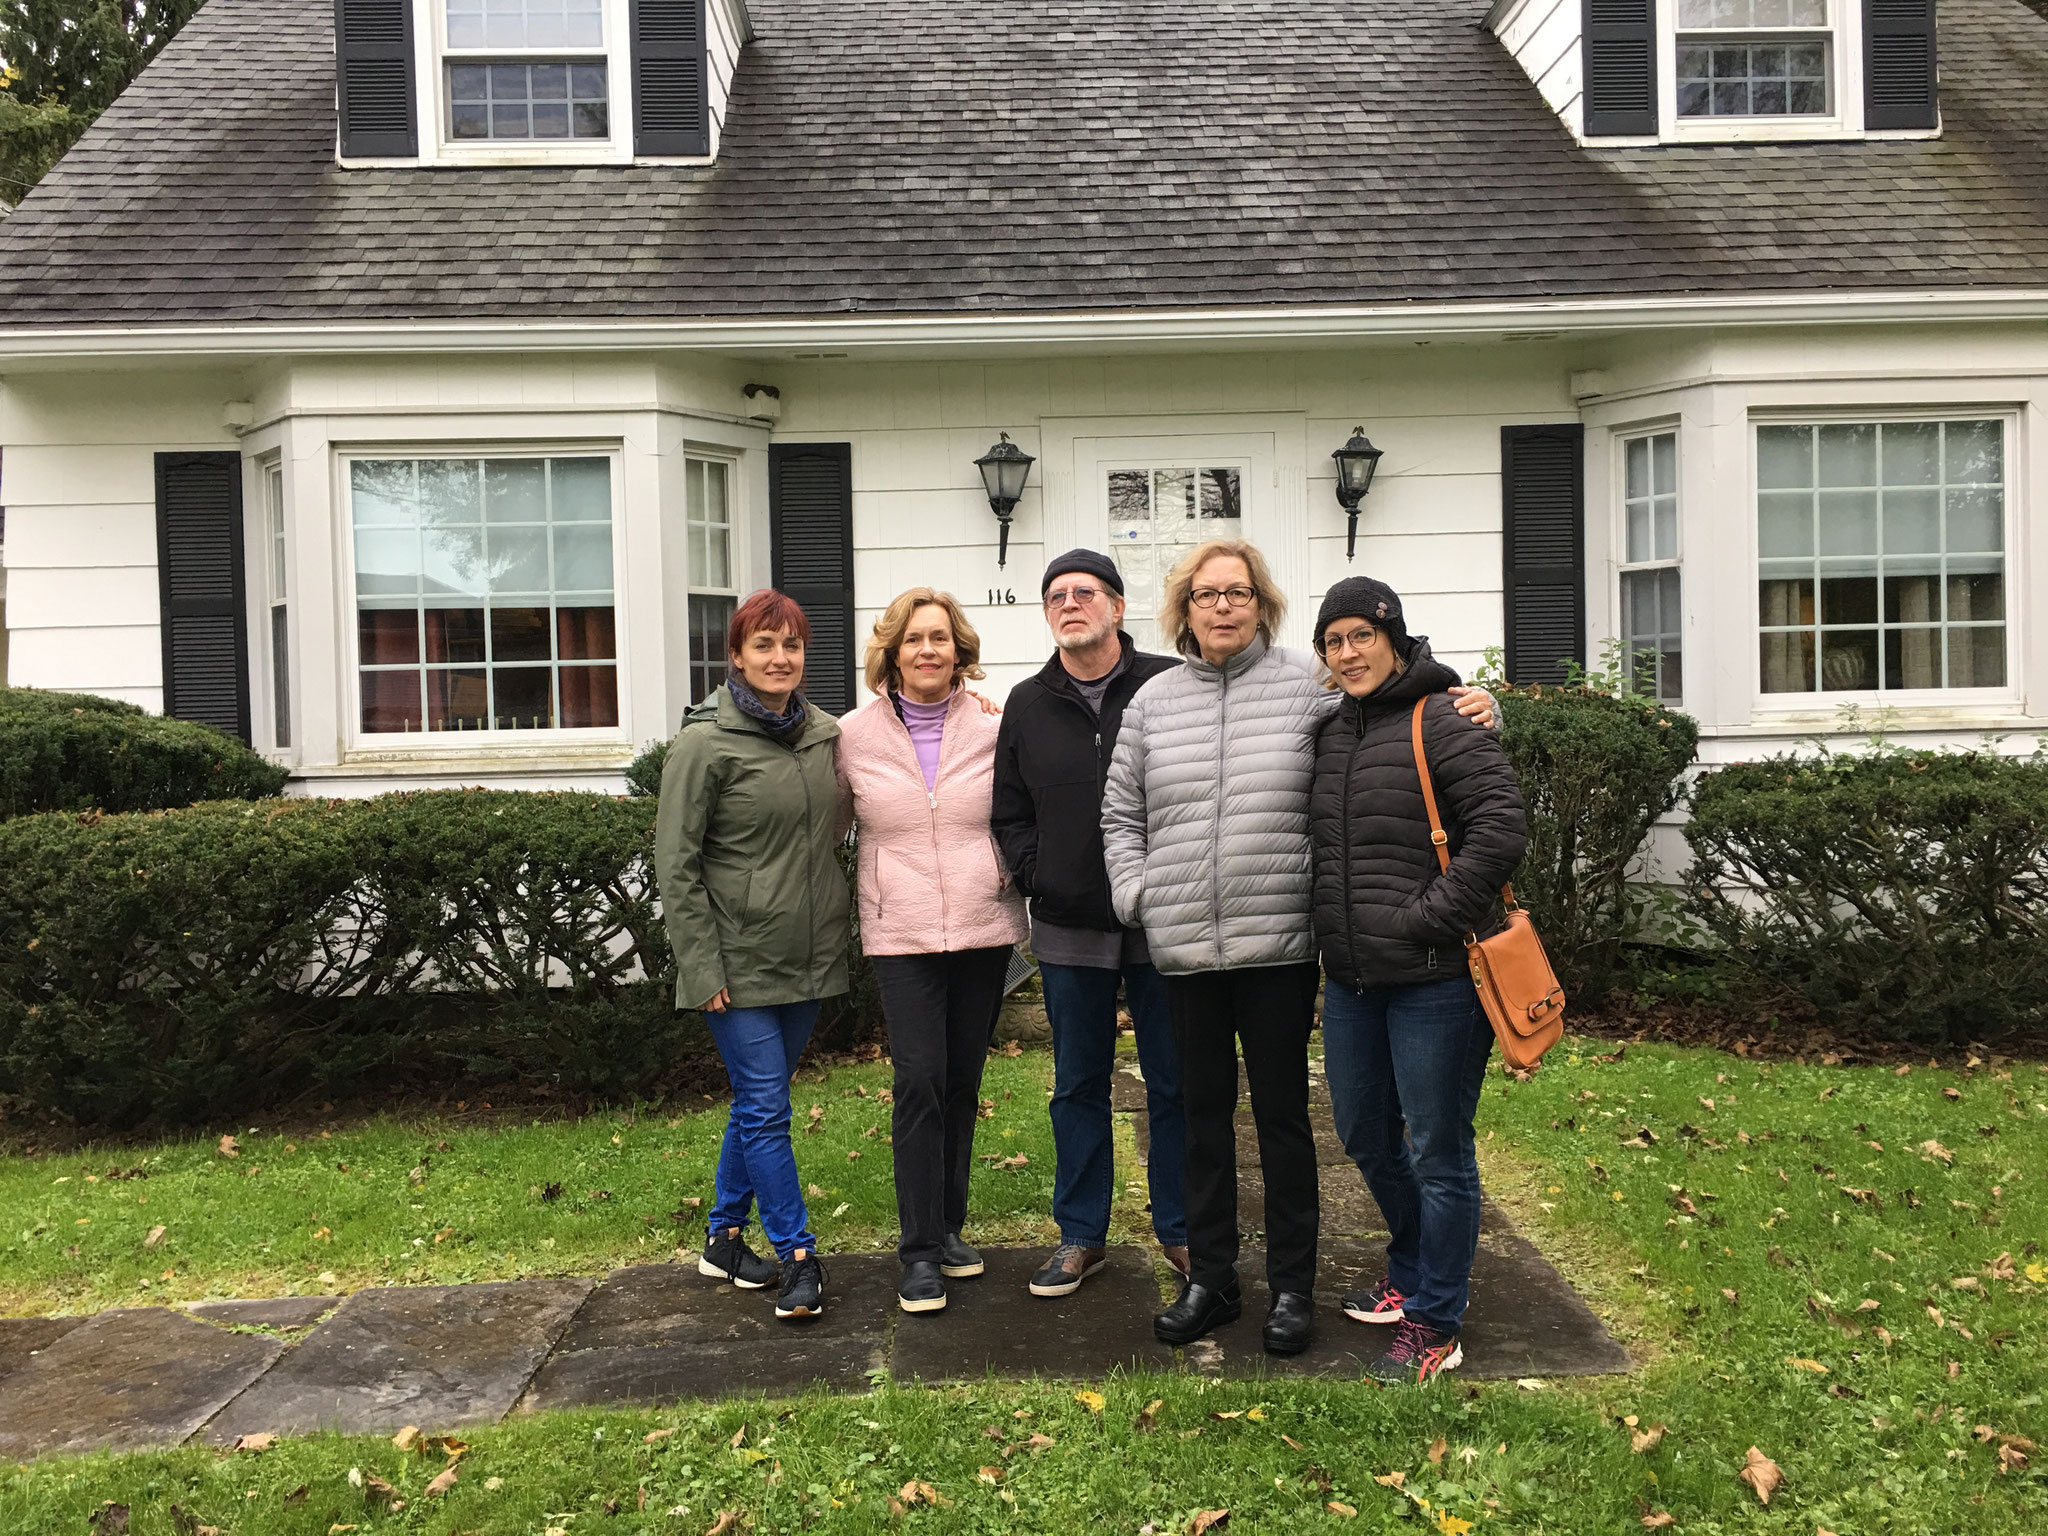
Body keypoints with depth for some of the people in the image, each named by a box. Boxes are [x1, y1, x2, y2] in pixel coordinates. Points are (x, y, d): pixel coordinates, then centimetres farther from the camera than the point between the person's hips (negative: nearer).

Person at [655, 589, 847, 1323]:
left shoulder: (826, 734, 6)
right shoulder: (705, 743, -10)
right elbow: (677, 864, -10)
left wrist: (840, 927, 8)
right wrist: (702, 967, -13)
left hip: (807, 955, 6)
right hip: (740, 961, -5)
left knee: (758, 1101, 15)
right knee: (765, 1107, -3)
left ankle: (725, 1237, 29)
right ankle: (798, 1257, 8)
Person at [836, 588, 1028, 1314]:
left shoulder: (991, 728, 1)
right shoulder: (855, 735, 0)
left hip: (984, 927, 2)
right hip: (901, 935, -2)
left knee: (963, 1082, 11)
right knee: (920, 1080, -9)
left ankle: (948, 1226, 27)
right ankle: (920, 1250, 2)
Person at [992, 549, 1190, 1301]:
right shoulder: (1026, 705, 7)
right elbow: (1009, 813, 11)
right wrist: (1035, 878, -1)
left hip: (1162, 926, -2)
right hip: (1069, 930, 3)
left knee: (1175, 1083, 8)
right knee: (1078, 1085, 13)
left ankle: (1180, 1228, 24)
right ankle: (1081, 1234, 25)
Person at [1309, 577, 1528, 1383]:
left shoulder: (1443, 721, -10)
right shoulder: (1330, 733, 13)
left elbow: (1501, 826, -18)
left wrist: (1431, 917, -18)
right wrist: (1331, 926, 12)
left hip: (1435, 977, -8)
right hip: (1350, 979, 8)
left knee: (1437, 1150, 3)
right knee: (1362, 1132, 20)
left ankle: (1433, 1324, 16)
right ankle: (1413, 1269, 42)